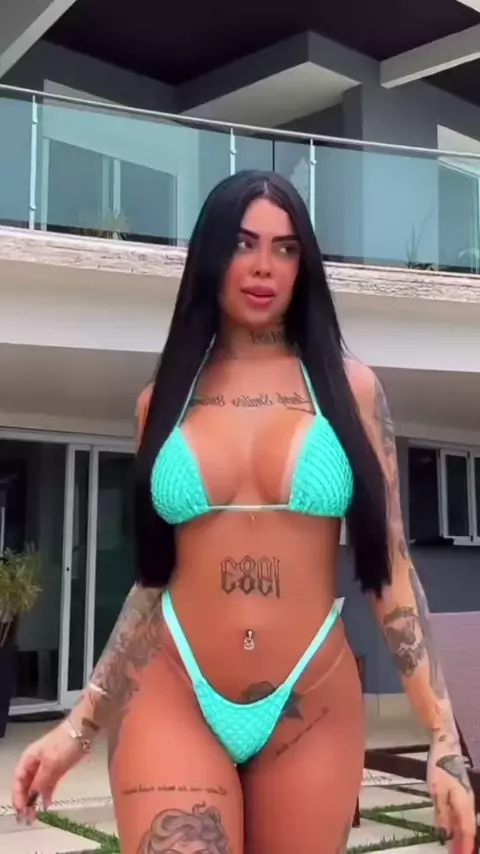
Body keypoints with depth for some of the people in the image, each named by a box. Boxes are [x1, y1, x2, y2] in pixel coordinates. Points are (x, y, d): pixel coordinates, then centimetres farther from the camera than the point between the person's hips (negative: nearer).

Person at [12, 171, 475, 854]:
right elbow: (156, 577, 8)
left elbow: (389, 569, 0)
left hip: (314, 708, 0)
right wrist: (80, 724, 7)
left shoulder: (349, 387, 1)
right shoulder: (165, 399, 5)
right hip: (174, 699, 0)